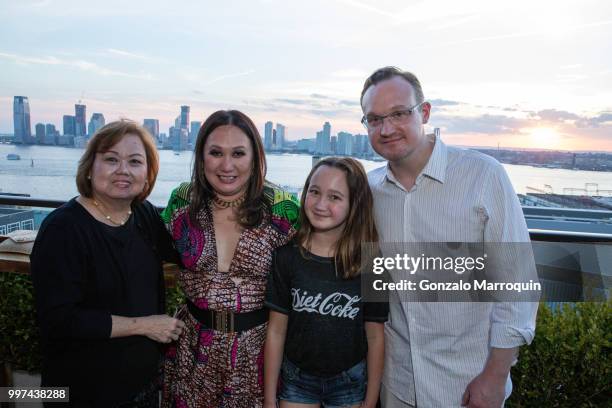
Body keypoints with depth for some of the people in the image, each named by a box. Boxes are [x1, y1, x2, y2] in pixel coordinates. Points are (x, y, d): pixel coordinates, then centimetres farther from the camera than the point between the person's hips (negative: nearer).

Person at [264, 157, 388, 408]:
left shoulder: (369, 262, -12)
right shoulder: (287, 256, -11)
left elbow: (375, 336, -5)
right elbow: (276, 331, -6)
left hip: (350, 383, 0)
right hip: (296, 379, 1)